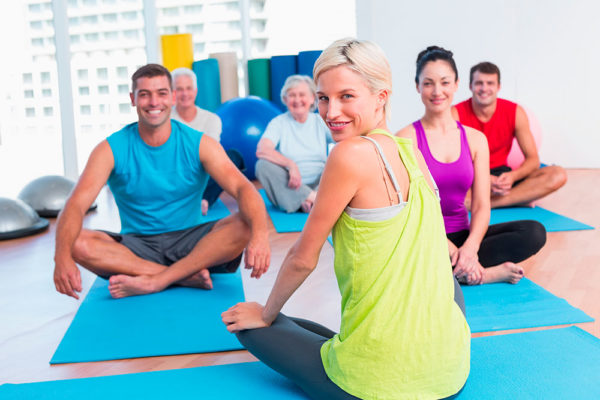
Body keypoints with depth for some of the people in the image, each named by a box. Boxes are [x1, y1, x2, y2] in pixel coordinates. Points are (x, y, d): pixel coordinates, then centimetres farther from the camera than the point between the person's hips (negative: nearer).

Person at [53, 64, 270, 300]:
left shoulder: (199, 144, -4)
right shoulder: (112, 150, -4)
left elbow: (243, 188, -16)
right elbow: (76, 204, -15)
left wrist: (259, 234, -38)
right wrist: (62, 256, -36)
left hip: (192, 243, 0)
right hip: (136, 247, 1)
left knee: (246, 225, -27)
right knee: (78, 243, -27)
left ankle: (153, 281, -28)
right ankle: (187, 277, -27)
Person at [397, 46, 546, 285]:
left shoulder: (476, 139, 8)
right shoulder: (406, 139, -5)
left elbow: (481, 205, 1)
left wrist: (470, 247, -19)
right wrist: (451, 249, -22)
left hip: (463, 236, 4)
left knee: (534, 232, -17)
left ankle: (453, 272, -18)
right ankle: (487, 272, -18)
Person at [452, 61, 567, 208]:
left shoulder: (515, 112, -3)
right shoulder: (456, 114, -12)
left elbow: (533, 159, -3)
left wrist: (513, 176, -25)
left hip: (501, 174, 3)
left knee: (558, 175, -18)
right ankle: (518, 199, -27)